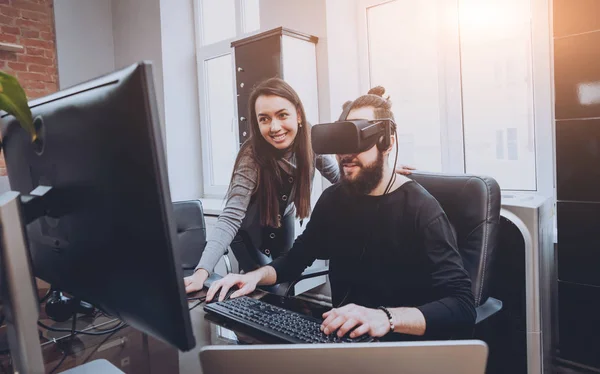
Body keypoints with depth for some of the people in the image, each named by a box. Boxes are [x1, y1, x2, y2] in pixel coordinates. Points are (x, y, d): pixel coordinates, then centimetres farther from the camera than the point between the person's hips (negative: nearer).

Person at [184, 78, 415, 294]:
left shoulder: (311, 140, -24)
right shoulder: (252, 157, -36)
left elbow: (339, 177, -9)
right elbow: (230, 219, -42)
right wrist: (202, 272, -54)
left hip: (283, 216, 4)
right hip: (252, 224, -4)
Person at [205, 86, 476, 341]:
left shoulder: (421, 209, -16)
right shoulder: (333, 199, 2)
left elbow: (462, 306, -23)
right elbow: (296, 258, 15)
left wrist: (386, 318, -38)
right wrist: (257, 275, -5)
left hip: (398, 344, -4)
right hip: (340, 335, 5)